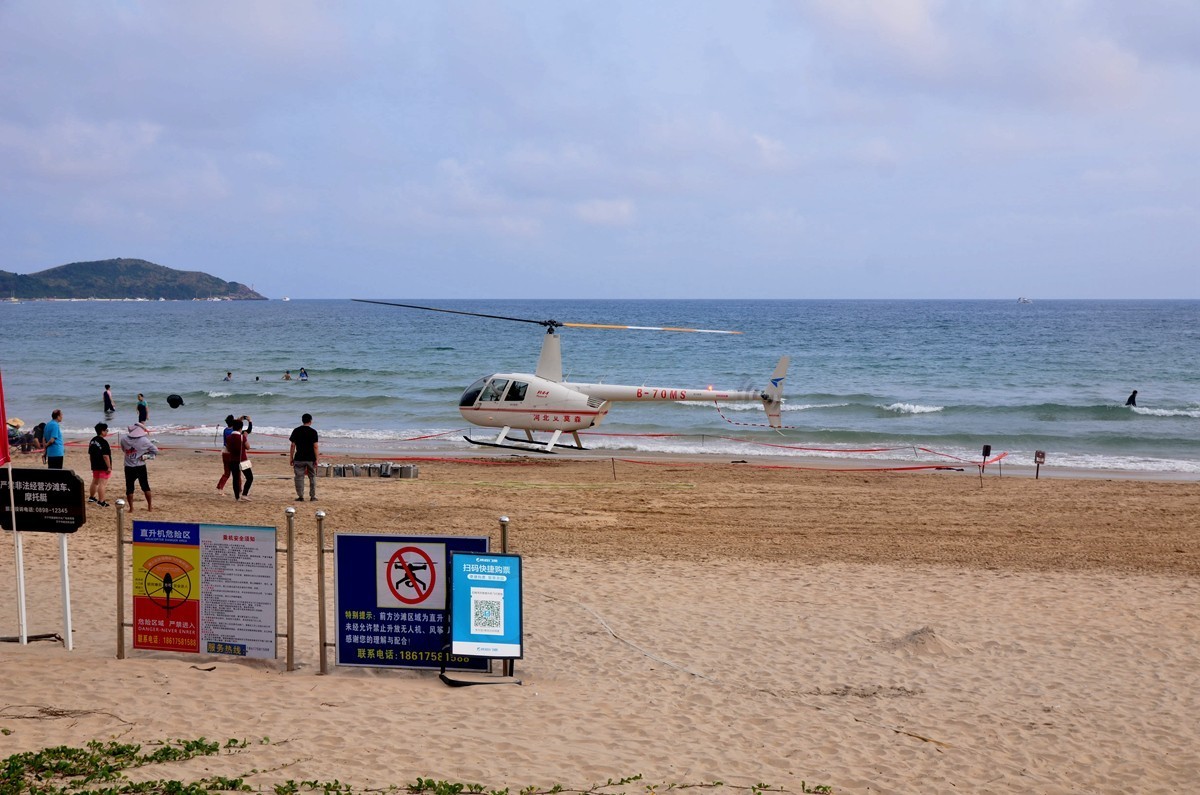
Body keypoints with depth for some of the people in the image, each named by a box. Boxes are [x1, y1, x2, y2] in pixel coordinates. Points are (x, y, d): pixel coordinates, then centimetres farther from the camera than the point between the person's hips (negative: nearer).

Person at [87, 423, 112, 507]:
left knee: (95, 482, 24)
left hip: (95, 466, 9)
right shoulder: (103, 442, -19)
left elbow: (90, 453, 15)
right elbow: (105, 456, -23)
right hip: (103, 467, -9)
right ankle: (101, 502, -9)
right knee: (102, 484, -7)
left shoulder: (92, 441, 8)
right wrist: (109, 467, -18)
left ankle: (91, 497, 39)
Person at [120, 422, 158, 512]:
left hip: (129, 468, 1)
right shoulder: (144, 440, -11)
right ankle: (150, 506, 14)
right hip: (140, 467, -1)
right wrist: (147, 456, 5)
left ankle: (131, 508, 8)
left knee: (129, 488, 8)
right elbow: (155, 451, -6)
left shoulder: (124, 439, -5)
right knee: (145, 487, 11)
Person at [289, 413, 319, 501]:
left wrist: (291, 458, 8)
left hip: (299, 458, 1)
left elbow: (292, 445, 1)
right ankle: (312, 497, 12)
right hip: (311, 459, -1)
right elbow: (315, 446, -8)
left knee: (299, 477, 6)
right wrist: (316, 459, -4)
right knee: (312, 477, 11)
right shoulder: (313, 432, -5)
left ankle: (300, 497, 4)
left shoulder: (296, 431, 1)